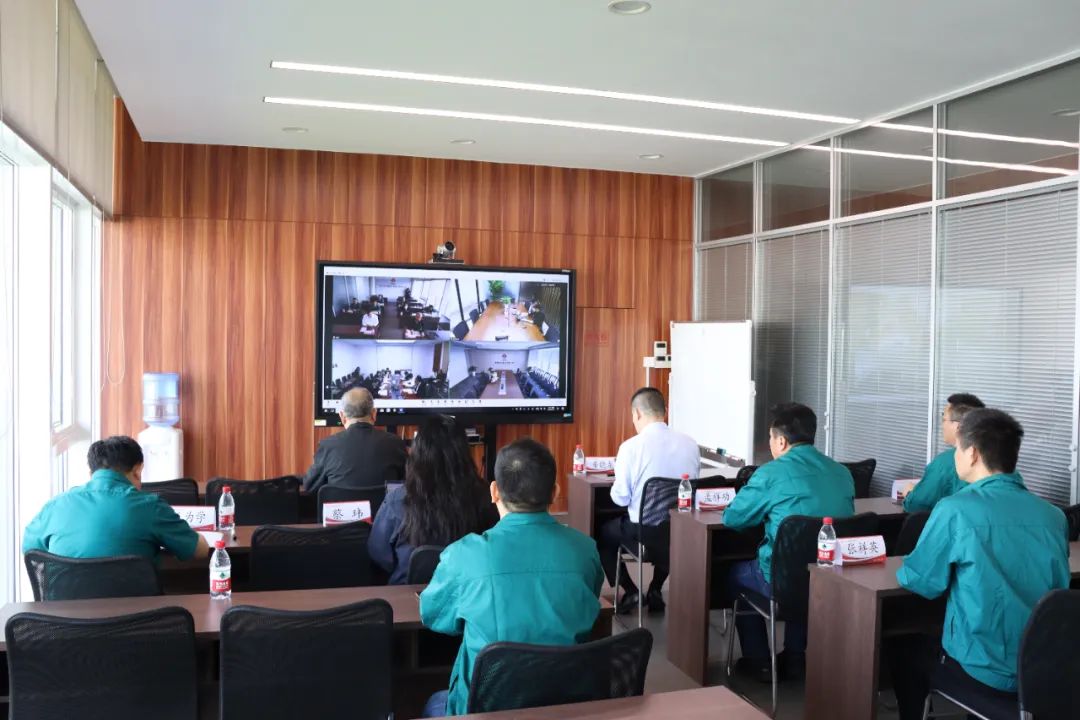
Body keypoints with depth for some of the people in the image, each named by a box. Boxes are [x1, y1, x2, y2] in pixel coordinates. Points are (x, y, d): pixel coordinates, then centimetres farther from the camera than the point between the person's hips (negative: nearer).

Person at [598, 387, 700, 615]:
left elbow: (620, 498, -10)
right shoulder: (690, 443, -2)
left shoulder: (631, 447, -15)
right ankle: (655, 590, 31)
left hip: (643, 533, -4)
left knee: (602, 531, 24)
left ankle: (630, 591, 17)